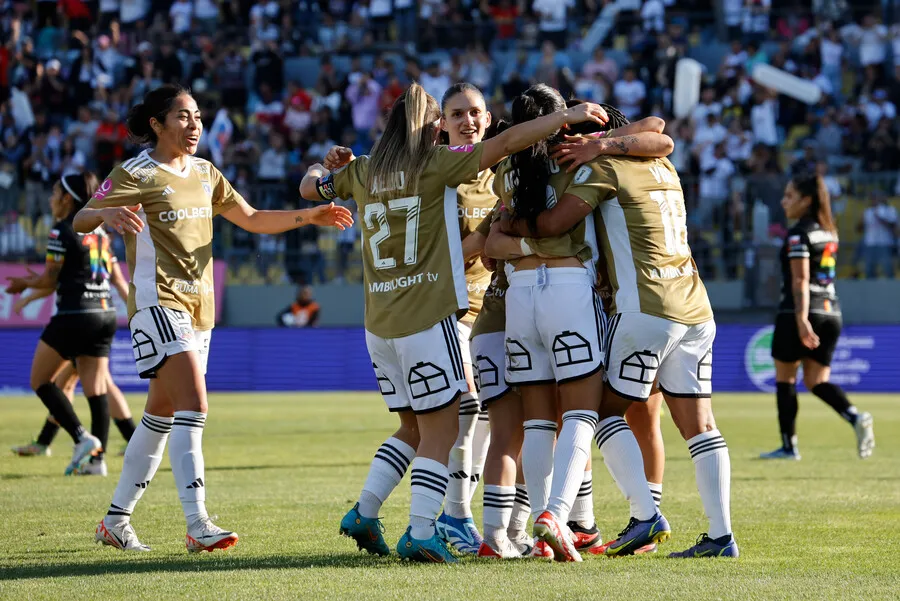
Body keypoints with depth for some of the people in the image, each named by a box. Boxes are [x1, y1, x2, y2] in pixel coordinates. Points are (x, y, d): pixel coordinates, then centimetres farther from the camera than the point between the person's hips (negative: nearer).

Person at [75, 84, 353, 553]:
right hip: (158, 301, -8)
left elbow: (252, 219, 21)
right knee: (193, 407, -20)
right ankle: (197, 524, -24)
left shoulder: (205, 174, 14)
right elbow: (79, 221, -13)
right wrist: (108, 213, -36)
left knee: (162, 416, 11)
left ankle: (115, 520, 21)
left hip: (198, 307, 8)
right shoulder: (134, 175, -6)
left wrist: (309, 216, 8)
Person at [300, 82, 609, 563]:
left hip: (379, 325, 6)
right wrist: (567, 117, -6)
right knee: (440, 432, 0)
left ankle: (364, 513, 13)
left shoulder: (362, 173, 9)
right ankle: (420, 533, -9)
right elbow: (506, 142, -11)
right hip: (427, 320, -6)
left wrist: (318, 170, 48)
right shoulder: (435, 164, -4)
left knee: (413, 428, 20)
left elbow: (310, 186, 26)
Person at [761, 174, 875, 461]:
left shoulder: (798, 234, -10)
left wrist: (802, 319, -26)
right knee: (817, 381, 7)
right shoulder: (830, 233, 14)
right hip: (831, 313, 7)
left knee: (784, 377, 7)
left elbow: (800, 280, -19)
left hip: (800, 312, -7)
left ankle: (789, 446, 9)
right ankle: (856, 417, -19)